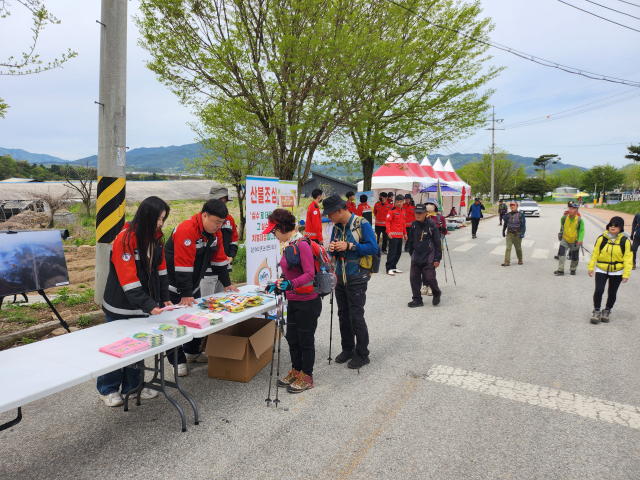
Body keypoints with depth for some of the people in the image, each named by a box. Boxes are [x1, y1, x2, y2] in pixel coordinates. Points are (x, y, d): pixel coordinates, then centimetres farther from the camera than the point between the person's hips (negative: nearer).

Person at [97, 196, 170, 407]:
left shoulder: (156, 237, 2)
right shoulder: (125, 239, -22)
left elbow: (160, 269, 7)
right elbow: (128, 279, -25)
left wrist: (165, 298, 0)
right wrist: (149, 305, -28)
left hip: (143, 304, 7)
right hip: (122, 306, -6)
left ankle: (132, 387, 33)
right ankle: (108, 389, 30)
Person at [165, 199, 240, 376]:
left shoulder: (215, 232, -1)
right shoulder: (186, 230, -28)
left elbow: (219, 258, 7)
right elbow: (183, 265, -31)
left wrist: (227, 283, 7)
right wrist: (185, 294, -31)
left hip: (193, 283, 8)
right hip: (175, 286, -8)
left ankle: (193, 352, 29)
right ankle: (178, 360, 10)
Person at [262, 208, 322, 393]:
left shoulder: (302, 244, -19)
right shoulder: (288, 245, 8)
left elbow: (310, 274, -24)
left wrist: (291, 284, -34)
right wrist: (280, 285, 20)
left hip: (308, 301, -9)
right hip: (293, 300, 9)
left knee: (305, 340, 6)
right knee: (292, 337, 17)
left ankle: (306, 377, 22)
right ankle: (296, 371, 35)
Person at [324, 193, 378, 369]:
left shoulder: (362, 224, -11)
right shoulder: (337, 227, 9)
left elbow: (373, 248, -16)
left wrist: (349, 246, -22)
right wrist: (332, 249, -7)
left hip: (357, 277, -7)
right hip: (340, 276, 7)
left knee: (356, 315, -2)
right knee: (343, 314, 13)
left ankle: (362, 354, 12)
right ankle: (348, 349, 29)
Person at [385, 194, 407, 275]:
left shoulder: (403, 211, 14)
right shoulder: (392, 210, -8)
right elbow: (388, 221, -13)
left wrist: (405, 233, 20)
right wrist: (388, 232, -23)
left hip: (400, 235, 8)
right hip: (393, 235, -8)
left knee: (398, 253, 11)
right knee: (392, 252, -9)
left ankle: (394, 267, 20)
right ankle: (389, 268, -4)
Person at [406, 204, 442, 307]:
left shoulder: (431, 224, -10)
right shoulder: (413, 225, 4)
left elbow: (437, 243, -7)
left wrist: (437, 259, -8)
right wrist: (411, 254, 20)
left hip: (429, 258, -5)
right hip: (416, 258, 5)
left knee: (430, 278, -5)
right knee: (414, 278, 3)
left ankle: (436, 293, 26)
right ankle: (417, 299, 17)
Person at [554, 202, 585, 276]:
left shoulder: (580, 220, -14)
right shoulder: (564, 218, -8)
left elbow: (582, 230, -9)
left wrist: (580, 240, -20)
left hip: (575, 241, -1)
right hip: (565, 239, 1)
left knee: (575, 257, 12)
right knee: (561, 254, -14)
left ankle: (573, 269, 36)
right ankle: (560, 270, -9)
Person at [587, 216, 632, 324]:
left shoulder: (625, 241, -6)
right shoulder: (602, 238, -5)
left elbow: (628, 258, -3)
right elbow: (595, 253, 2)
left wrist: (626, 274, -6)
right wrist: (591, 267, 0)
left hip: (617, 272, 1)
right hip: (601, 270, 0)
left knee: (612, 293, 10)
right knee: (598, 290, -11)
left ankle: (607, 311, 30)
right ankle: (597, 311, 6)